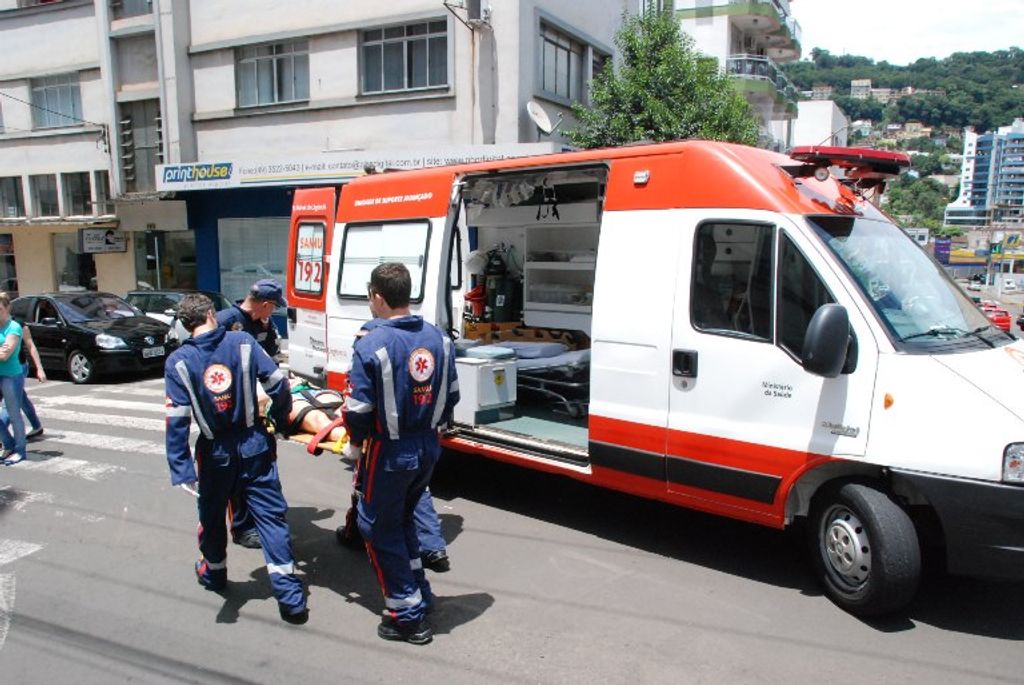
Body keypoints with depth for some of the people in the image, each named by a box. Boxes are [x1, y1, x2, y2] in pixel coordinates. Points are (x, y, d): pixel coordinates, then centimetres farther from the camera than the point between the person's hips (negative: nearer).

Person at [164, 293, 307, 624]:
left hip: (216, 454, 0)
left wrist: (182, 470, -13)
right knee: (271, 516, 3)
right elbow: (278, 385, -8)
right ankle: (290, 595, -1)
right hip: (255, 447, 0)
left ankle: (214, 572, 45)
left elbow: (177, 420, -14)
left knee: (212, 516, 23)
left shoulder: (178, 361, -8)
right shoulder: (243, 342, -7)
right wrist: (281, 418, 10)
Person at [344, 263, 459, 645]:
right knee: (402, 518, 26)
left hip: (389, 454, -6)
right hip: (428, 449, 7)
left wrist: (357, 443, 2)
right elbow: (451, 396, 7)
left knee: (379, 528, 11)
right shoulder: (438, 338, 0)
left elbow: (359, 411, -17)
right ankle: (418, 593, 35)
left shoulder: (371, 346, -19)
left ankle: (408, 615, 15)